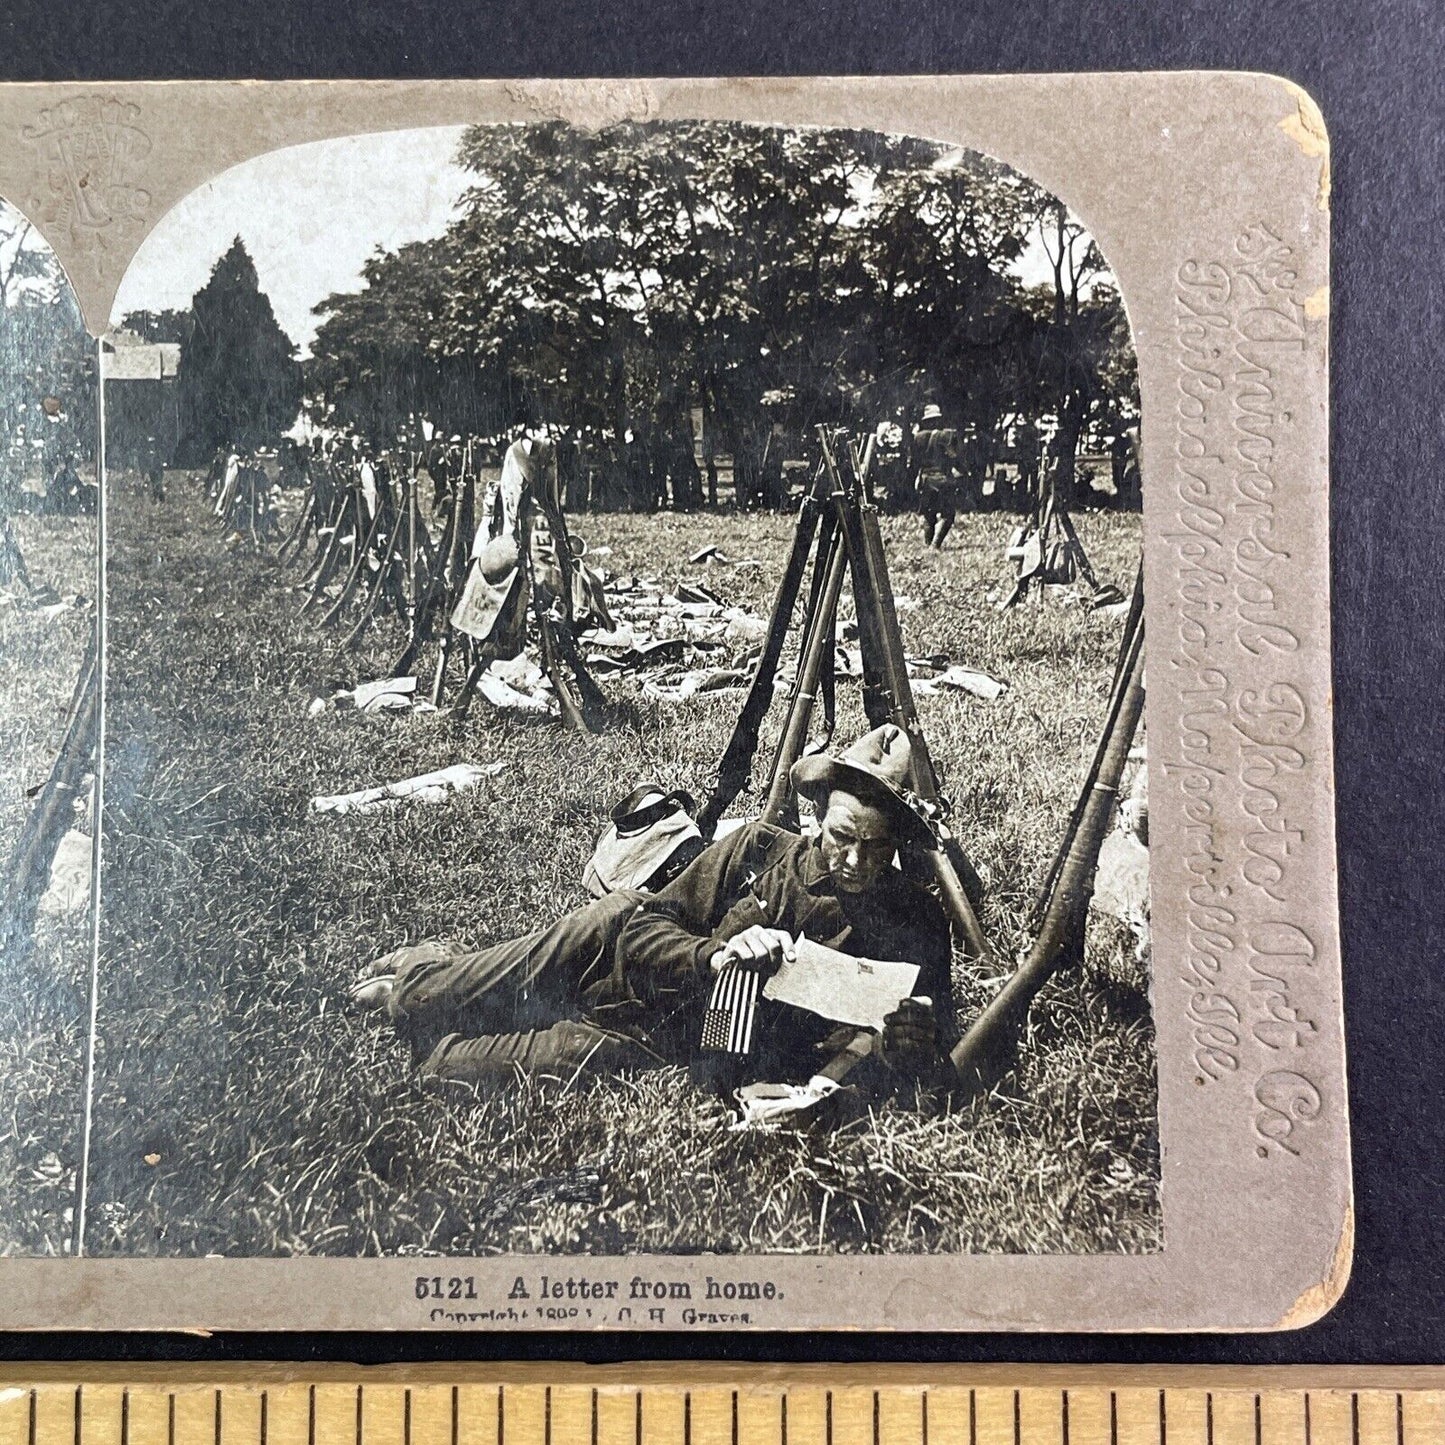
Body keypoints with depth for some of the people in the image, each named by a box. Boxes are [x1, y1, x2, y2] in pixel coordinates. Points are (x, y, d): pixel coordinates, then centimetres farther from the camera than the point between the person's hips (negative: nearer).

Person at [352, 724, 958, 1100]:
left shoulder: (912, 922, -5)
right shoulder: (758, 851, -4)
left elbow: (928, 1055, -8)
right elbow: (648, 921, -4)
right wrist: (713, 955, -23)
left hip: (692, 1049, -1)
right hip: (641, 988, 1)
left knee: (571, 1053, -26)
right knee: (617, 914, -28)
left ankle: (418, 1033, 0)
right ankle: (422, 982, -4)